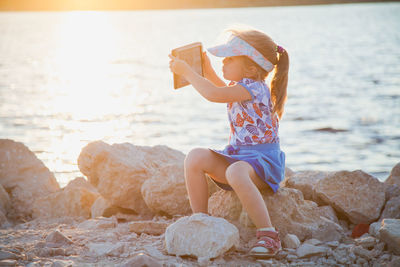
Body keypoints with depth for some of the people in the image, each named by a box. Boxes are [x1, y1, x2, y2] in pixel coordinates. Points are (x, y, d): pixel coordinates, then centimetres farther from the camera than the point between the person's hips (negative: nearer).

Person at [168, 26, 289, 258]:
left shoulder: (254, 88, -19)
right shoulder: (242, 86, 11)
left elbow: (214, 94, -31)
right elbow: (221, 88, 38)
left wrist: (186, 71, -19)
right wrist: (206, 67, 25)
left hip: (262, 160, -9)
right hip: (237, 155, 9)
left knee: (236, 173, -41)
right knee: (196, 157, -10)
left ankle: (269, 235, -32)